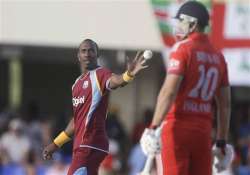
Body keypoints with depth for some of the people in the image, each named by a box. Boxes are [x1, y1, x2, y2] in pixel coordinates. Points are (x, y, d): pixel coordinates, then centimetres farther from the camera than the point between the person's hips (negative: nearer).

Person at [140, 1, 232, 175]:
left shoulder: (182, 49, -6)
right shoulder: (217, 56, 14)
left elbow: (169, 92, -16)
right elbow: (225, 104, 15)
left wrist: (154, 126, -18)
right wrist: (222, 141, 20)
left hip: (178, 126, -6)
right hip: (203, 129, 6)